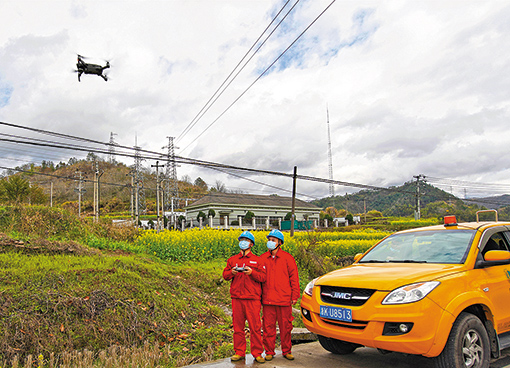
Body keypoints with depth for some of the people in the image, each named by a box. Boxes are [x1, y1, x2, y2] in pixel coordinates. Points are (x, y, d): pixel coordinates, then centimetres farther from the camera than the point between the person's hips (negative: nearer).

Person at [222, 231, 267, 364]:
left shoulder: (257, 260, 6)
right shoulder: (232, 259, 13)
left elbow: (263, 277, 0)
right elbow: (225, 275, 10)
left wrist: (252, 272, -17)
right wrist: (231, 272, -11)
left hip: (253, 298, -2)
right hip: (236, 298, 3)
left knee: (255, 327, -1)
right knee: (238, 326, 8)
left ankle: (257, 353, 10)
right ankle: (239, 352, 19)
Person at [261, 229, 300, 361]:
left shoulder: (287, 258, 2)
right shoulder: (262, 258, 7)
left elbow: (294, 277, 3)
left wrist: (294, 296, -2)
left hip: (284, 299, -1)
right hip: (267, 299, 2)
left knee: (285, 326, 7)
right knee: (268, 326, 5)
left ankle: (286, 351, 22)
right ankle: (269, 352, 18)